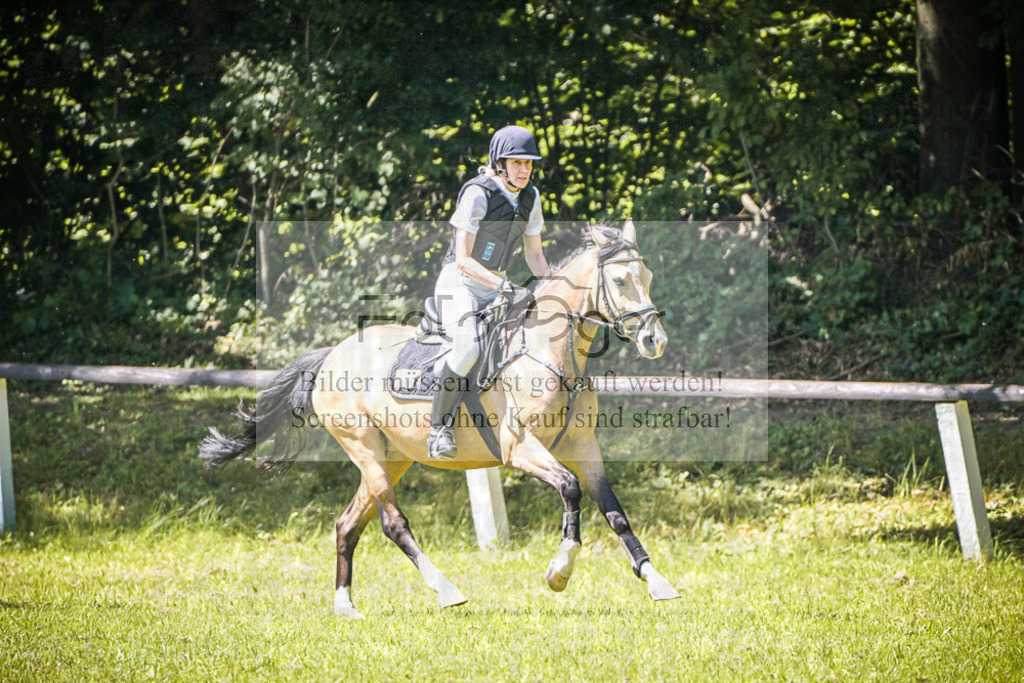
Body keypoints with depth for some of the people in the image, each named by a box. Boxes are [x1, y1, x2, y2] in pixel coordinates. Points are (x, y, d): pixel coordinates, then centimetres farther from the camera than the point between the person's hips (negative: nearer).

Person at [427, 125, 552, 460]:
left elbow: (535, 255, 14)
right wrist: (504, 289, -29)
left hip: (496, 288, 7)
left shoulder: (529, 198, 4)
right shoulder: (477, 195, -17)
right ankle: (439, 429, -23)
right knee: (468, 347, -34)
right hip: (459, 283, -7)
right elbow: (463, 259, -20)